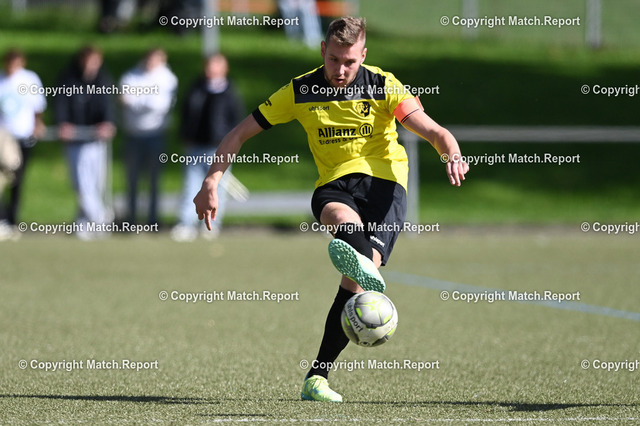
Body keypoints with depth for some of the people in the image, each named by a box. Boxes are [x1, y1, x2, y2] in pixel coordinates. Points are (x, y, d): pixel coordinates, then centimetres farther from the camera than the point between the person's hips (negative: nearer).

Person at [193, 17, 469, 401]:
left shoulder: (383, 86, -2)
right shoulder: (300, 92, 1)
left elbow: (433, 131, -11)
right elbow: (241, 133, 6)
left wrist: (453, 156, -33)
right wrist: (212, 182, -5)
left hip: (383, 180, -1)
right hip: (334, 185, 1)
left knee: (355, 280, -22)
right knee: (344, 218, -39)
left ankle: (317, 376, -16)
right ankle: (368, 270, -75)